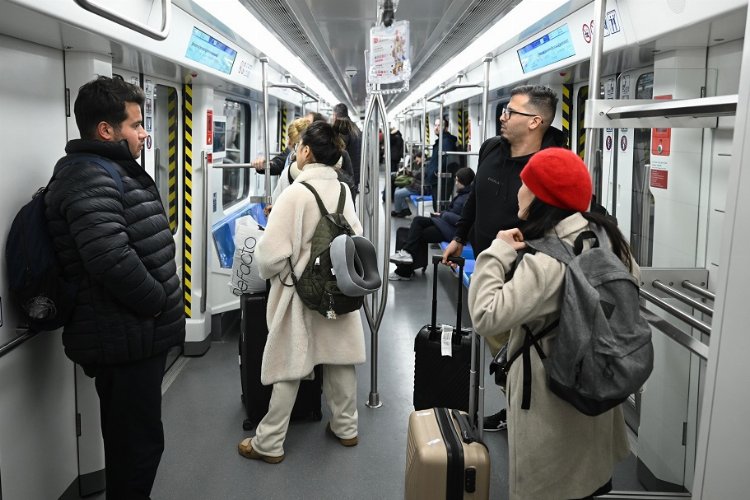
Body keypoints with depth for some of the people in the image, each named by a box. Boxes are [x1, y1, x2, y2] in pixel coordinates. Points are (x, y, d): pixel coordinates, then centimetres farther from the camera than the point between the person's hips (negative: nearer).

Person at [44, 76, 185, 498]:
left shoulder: (115, 172, 16)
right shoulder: (91, 180, -19)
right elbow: (113, 260, -32)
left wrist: (158, 303, 12)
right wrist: (157, 302, -16)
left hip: (135, 332, 10)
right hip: (124, 338, -10)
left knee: (132, 439, 21)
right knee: (139, 442, 1)